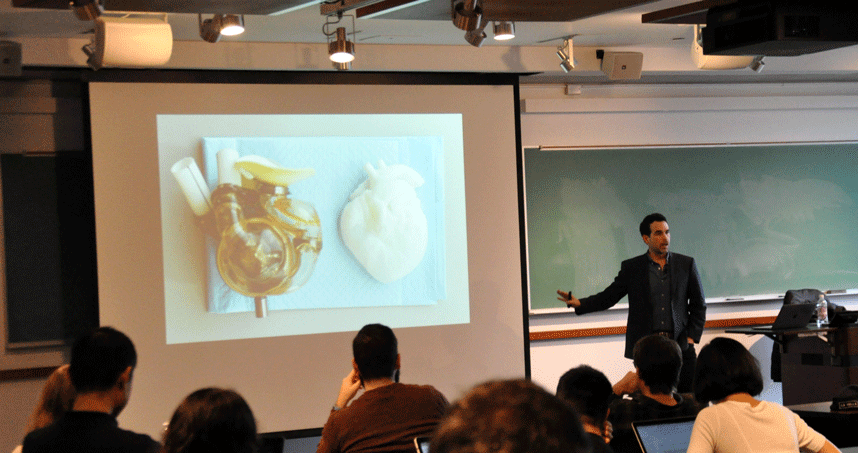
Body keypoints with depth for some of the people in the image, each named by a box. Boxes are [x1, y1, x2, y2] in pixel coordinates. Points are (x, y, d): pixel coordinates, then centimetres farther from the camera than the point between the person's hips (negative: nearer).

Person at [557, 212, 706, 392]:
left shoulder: (686, 264, 8)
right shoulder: (631, 268, 7)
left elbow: (699, 304, 12)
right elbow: (608, 297, 6)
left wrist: (692, 337, 1)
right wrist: (579, 303, -11)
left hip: (681, 346, 1)